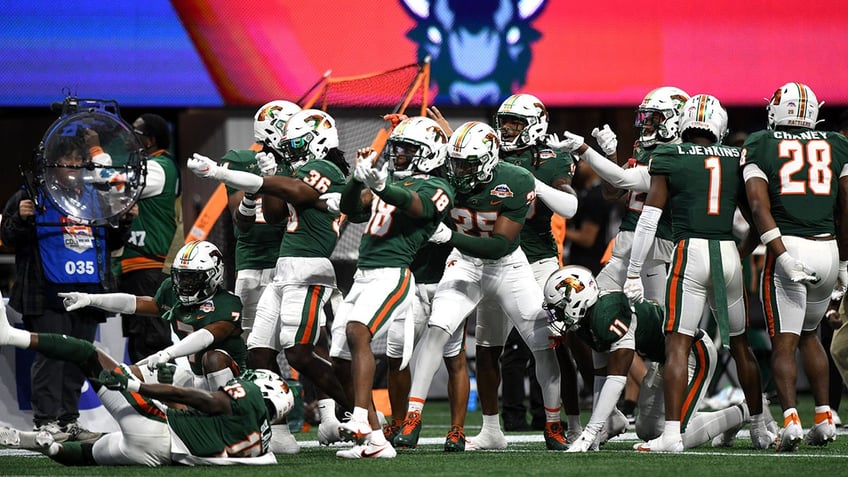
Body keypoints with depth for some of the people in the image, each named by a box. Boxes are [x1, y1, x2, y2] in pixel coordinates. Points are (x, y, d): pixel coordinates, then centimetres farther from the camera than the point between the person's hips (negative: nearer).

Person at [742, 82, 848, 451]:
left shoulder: (759, 147, 3)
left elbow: (760, 206, -10)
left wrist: (782, 255, -15)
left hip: (786, 247, -3)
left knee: (784, 342, -2)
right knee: (809, 335, 22)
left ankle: (791, 420, -19)